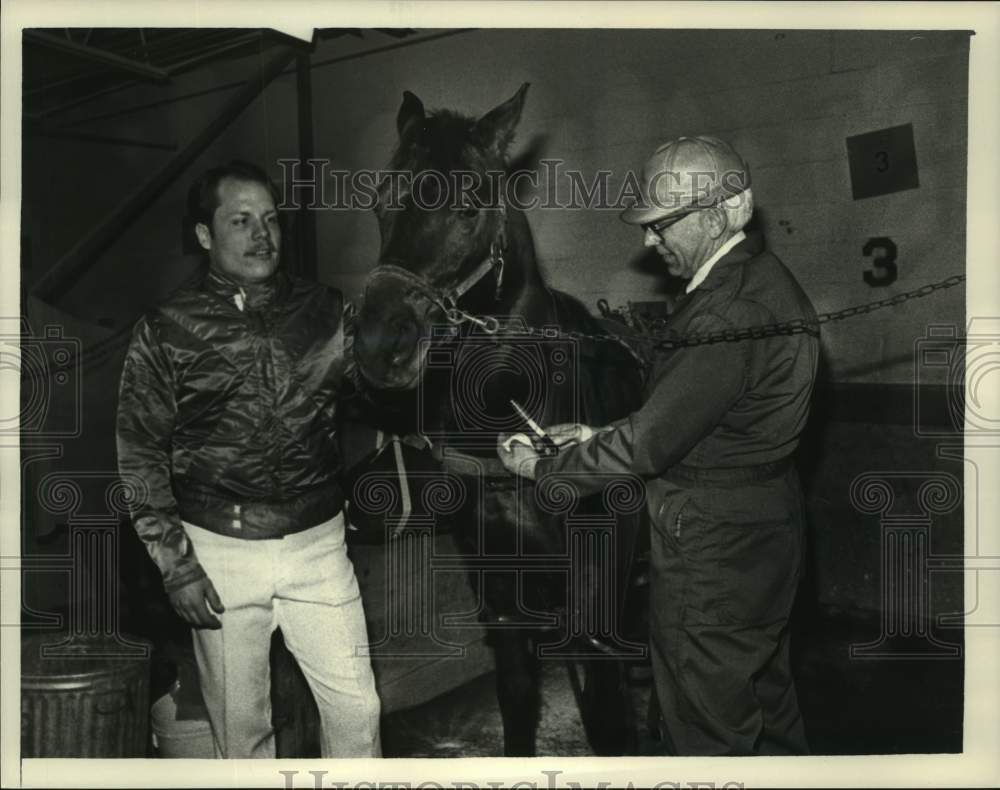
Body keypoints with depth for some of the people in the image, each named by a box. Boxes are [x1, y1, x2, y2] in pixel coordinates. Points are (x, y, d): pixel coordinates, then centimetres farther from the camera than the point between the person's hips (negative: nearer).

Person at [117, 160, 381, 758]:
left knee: (357, 707, 5)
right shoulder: (165, 332, -2)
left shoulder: (323, 310, 4)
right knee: (241, 726, 11)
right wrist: (177, 566, -5)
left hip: (318, 543, 2)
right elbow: (140, 458, -1)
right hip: (222, 551, -1)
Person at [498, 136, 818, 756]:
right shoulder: (765, 278, 5)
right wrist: (596, 436, 4)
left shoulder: (726, 313, -28)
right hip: (767, 537, 10)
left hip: (712, 560, -10)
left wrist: (543, 466, -11)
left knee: (710, 732, 11)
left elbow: (646, 445, -25)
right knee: (768, 705, 26)